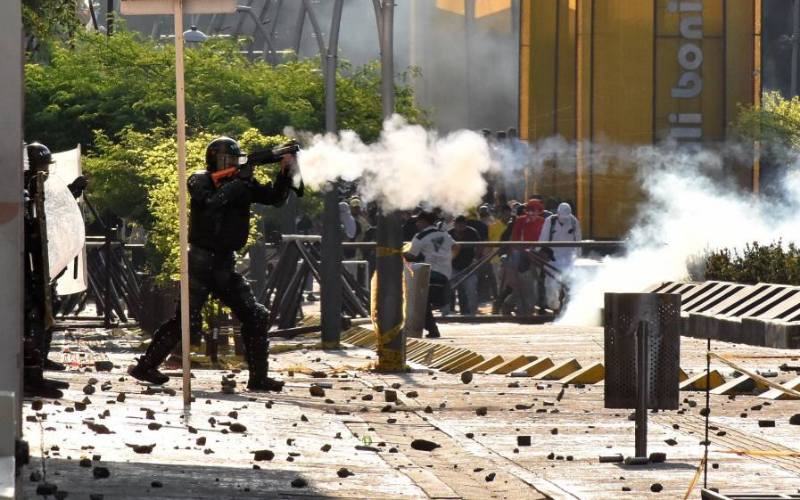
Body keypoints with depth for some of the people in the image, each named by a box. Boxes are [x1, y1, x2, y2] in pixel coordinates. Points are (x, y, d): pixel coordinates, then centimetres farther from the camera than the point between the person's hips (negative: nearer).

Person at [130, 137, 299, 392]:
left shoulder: (241, 184, 8)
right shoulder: (200, 181, -7)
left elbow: (275, 198, 4)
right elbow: (210, 203, -27)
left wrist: (286, 173, -13)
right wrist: (240, 180, -23)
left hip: (225, 265, 6)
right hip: (201, 262, -6)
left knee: (255, 316, -2)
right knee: (185, 320, -8)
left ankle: (258, 377, 2)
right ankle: (145, 367, 3)